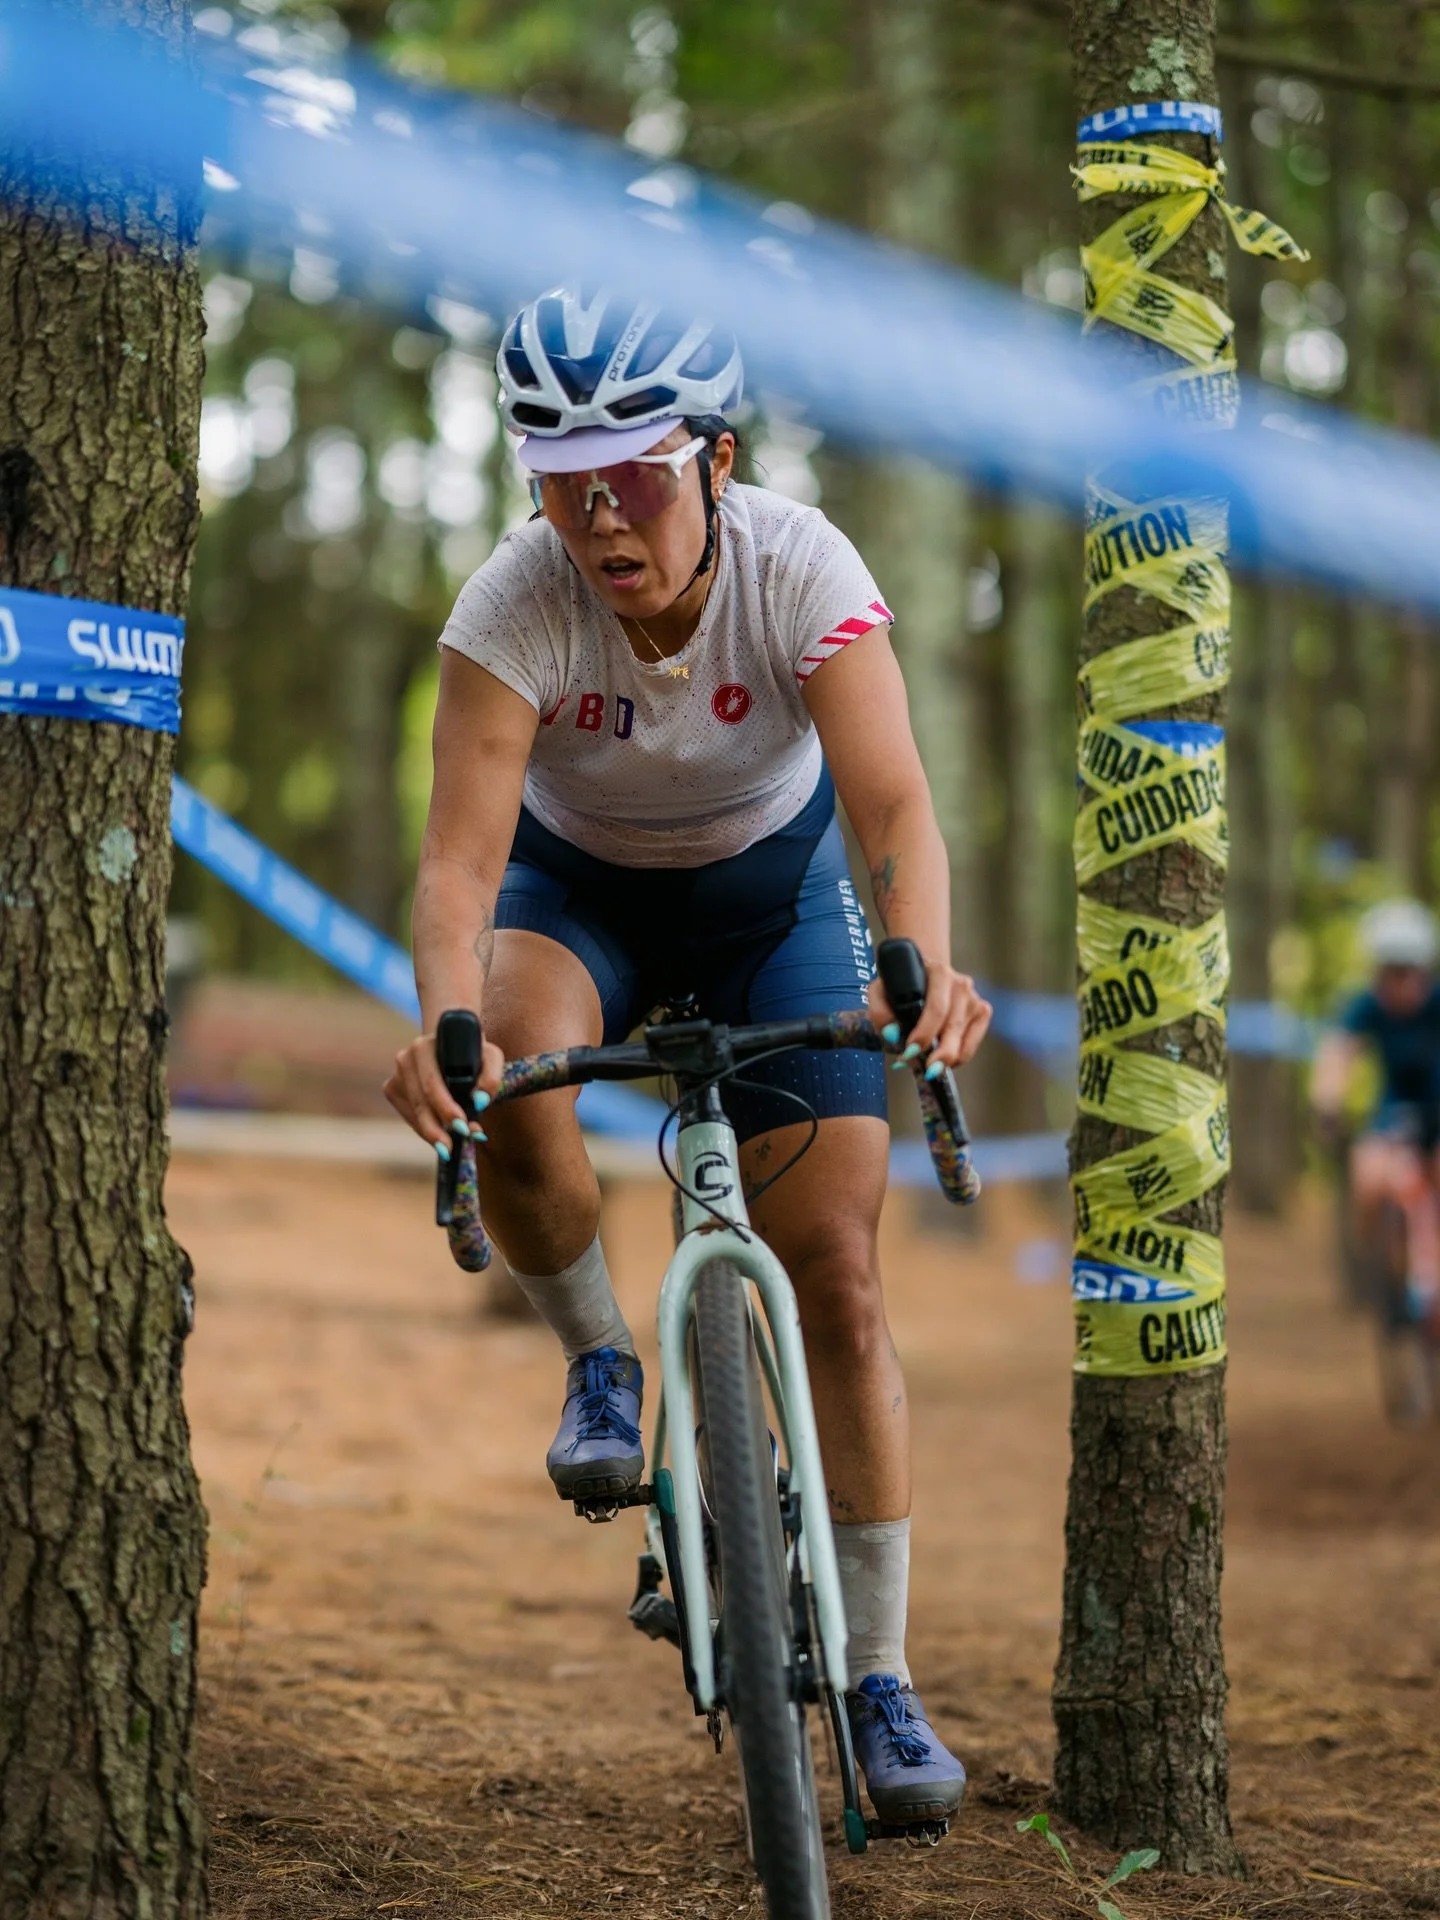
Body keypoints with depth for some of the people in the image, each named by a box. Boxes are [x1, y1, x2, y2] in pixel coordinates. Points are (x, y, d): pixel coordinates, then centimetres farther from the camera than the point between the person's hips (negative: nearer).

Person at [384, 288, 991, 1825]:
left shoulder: (799, 569, -30)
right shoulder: (516, 603, -29)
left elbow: (892, 800, -40)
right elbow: (461, 849, -36)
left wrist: (921, 965, -60)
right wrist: (446, 1017, -57)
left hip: (771, 889, 0)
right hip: (578, 885, 0)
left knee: (837, 1277, -8)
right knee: (509, 1091, -36)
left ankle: (879, 1683, 3)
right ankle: (598, 1364, -5)